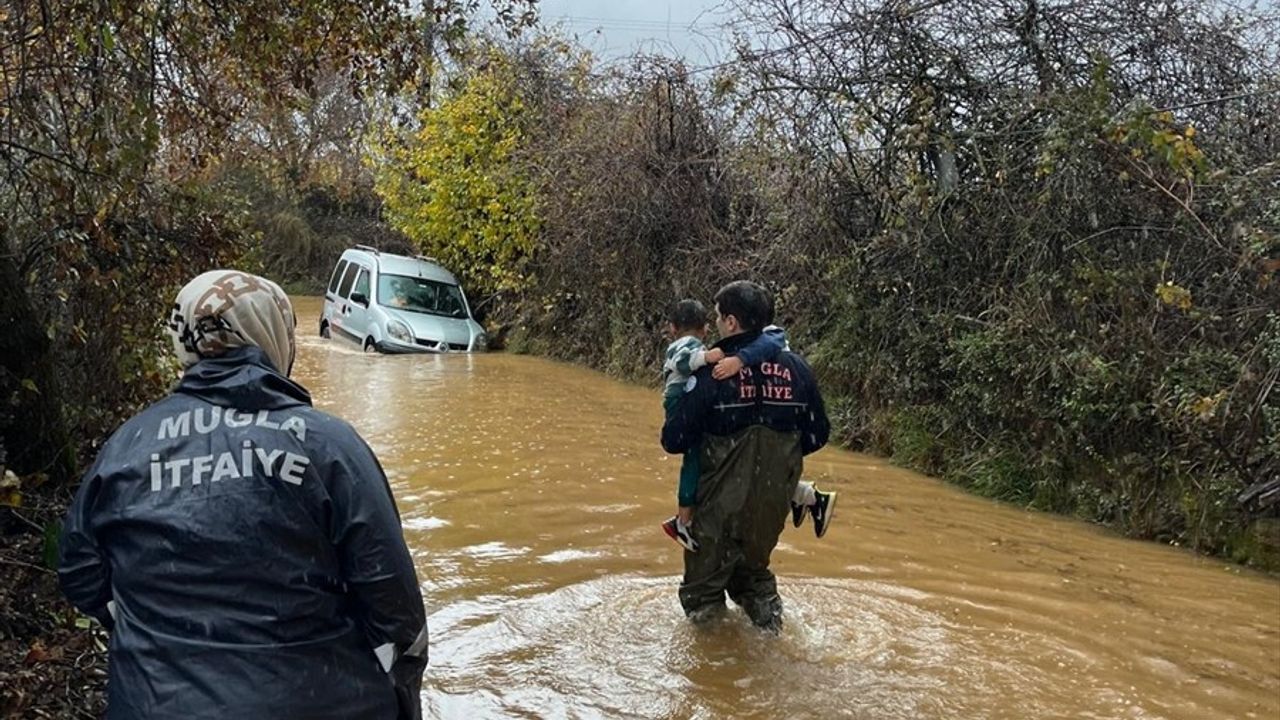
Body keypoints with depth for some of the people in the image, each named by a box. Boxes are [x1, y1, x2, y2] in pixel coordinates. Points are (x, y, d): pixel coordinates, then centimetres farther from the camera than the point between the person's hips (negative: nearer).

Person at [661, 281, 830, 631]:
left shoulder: (712, 372, -18)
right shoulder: (796, 368, -3)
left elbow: (674, 441, -15)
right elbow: (817, 435, 6)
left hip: (722, 503, -5)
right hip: (774, 504, 5)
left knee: (703, 589, 15)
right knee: (753, 569, 31)